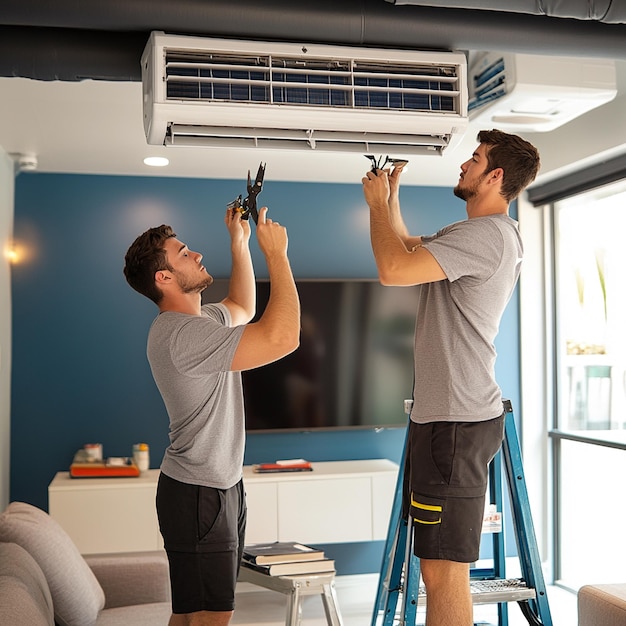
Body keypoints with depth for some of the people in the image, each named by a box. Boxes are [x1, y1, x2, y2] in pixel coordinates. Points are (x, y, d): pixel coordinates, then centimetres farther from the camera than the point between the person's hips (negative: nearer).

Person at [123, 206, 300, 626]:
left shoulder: (201, 318, 10)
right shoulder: (181, 334, -24)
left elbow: (243, 308, 31)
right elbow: (282, 337, -31)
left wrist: (240, 242, 21)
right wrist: (276, 253, -21)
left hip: (224, 485, 10)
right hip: (198, 495, -10)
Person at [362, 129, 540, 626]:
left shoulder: (486, 234, -16)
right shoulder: (485, 233, 18)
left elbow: (393, 268, -25)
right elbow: (408, 247, 32)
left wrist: (377, 202, -9)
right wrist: (391, 198, 21)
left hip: (456, 421, -11)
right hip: (449, 414, 11)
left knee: (443, 567, -7)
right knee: (441, 563, 18)